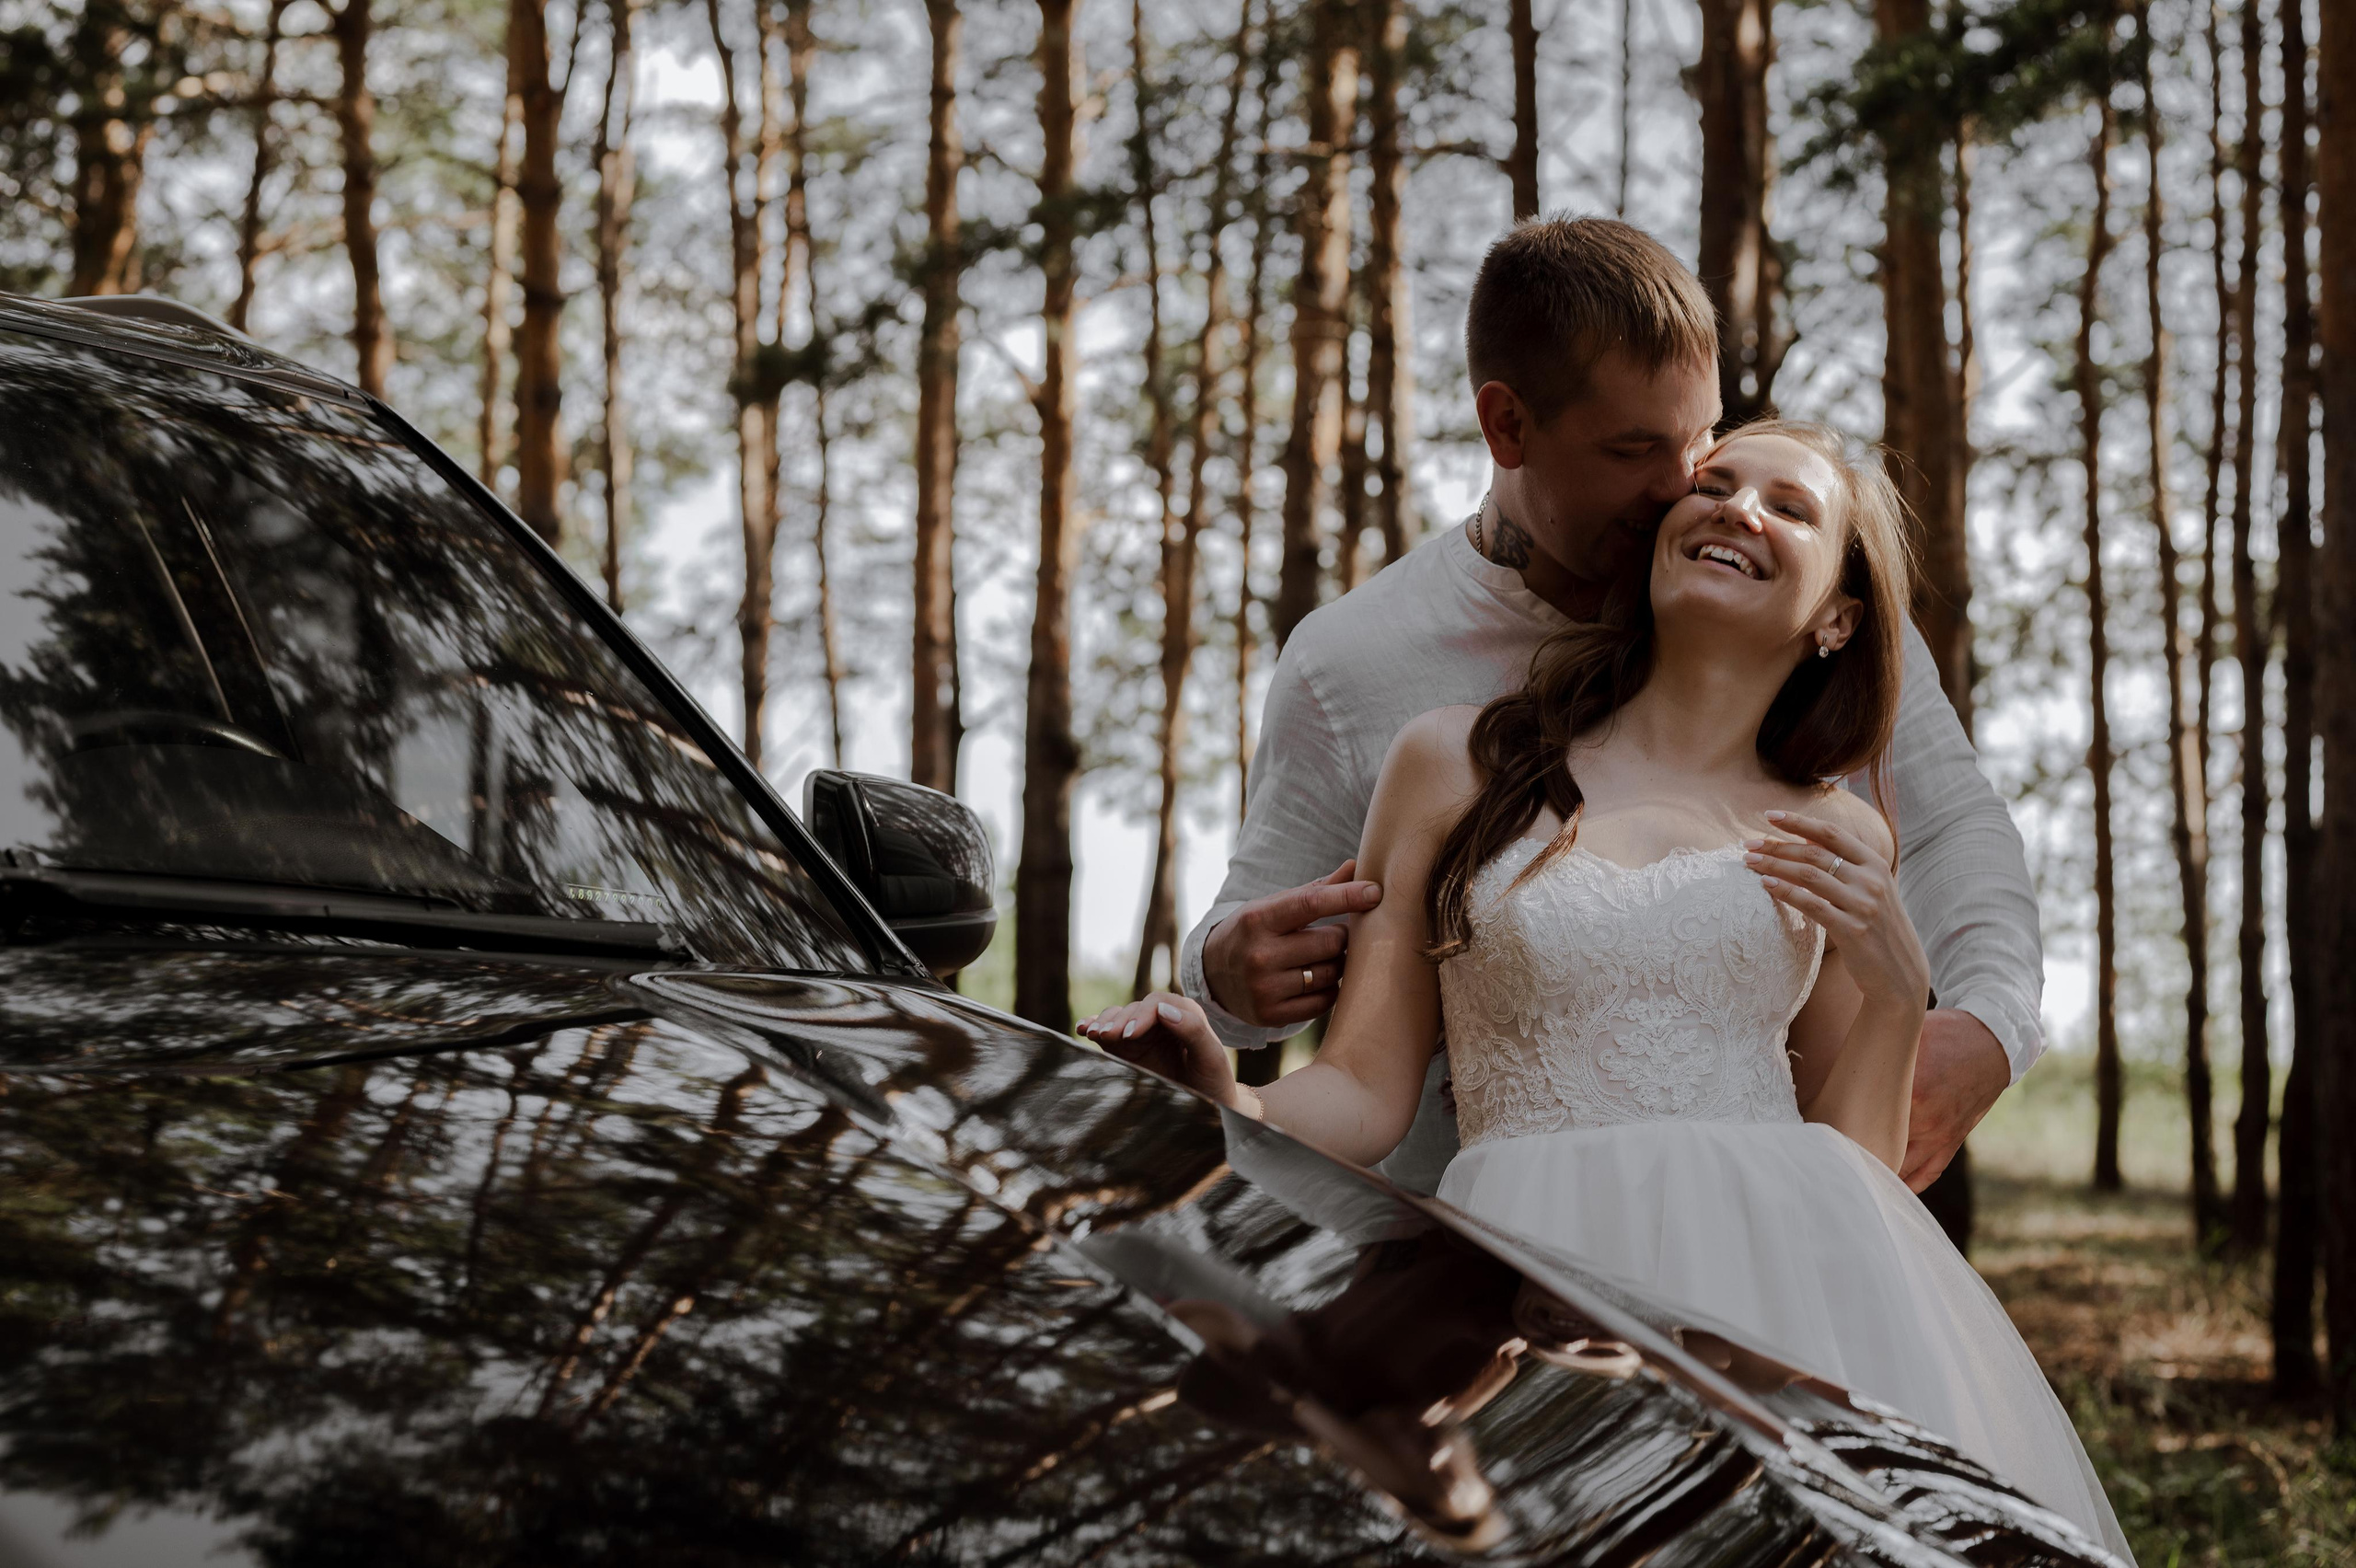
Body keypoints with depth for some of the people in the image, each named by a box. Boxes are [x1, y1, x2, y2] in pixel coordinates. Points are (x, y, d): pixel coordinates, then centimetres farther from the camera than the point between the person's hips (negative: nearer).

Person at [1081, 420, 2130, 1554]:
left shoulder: (1843, 847, 16)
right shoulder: (1456, 764, 11)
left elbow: (1854, 1157, 13)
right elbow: (1365, 1093, 7)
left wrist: (1896, 988, -1)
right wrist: (1227, 1109, -13)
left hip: (1788, 1289, 2)